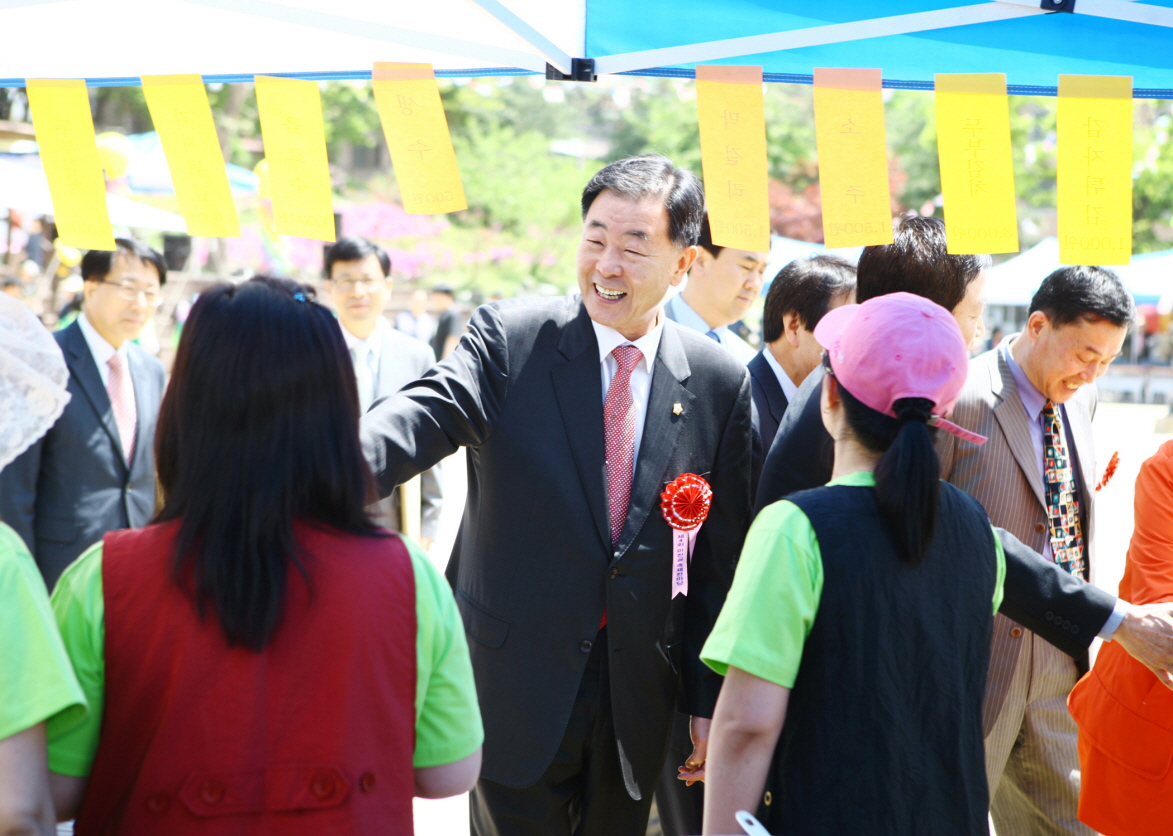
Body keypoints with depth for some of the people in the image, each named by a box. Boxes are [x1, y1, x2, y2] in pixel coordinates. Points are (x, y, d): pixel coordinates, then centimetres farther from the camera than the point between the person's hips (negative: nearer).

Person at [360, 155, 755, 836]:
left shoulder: (720, 383, 1)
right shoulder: (509, 340, -4)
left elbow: (721, 558, 4)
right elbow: (429, 414, -23)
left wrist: (711, 702, 4)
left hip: (638, 700, 2)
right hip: (518, 683, -2)